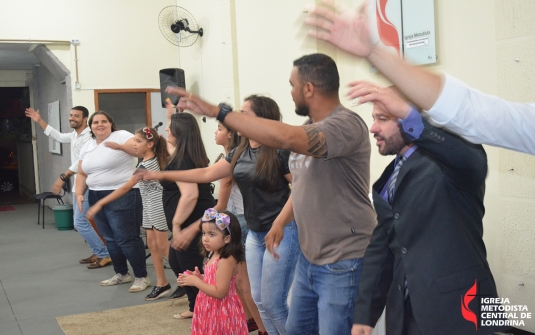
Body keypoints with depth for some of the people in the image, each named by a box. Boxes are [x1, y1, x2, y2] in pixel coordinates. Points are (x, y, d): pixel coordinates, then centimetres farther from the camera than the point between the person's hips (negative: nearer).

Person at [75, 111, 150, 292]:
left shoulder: (121, 136, -7)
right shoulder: (87, 146, 15)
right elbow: (82, 174, 18)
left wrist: (120, 146, -33)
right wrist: (79, 194, 5)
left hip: (122, 196, -8)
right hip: (96, 198, 8)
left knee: (127, 239, -7)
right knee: (110, 239, 15)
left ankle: (142, 277, 4)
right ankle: (121, 274, 29)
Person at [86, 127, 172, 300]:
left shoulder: (146, 164, -23)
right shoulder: (154, 159, 3)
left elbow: (125, 188, -26)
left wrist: (100, 203, -26)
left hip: (157, 206, -10)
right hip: (149, 206, 10)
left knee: (162, 245, -5)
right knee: (152, 244, 9)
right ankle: (162, 284, 13)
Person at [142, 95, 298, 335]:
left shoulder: (280, 151, -16)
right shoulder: (240, 152, 8)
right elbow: (206, 174, 11)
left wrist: (284, 222, -17)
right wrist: (162, 175, 9)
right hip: (254, 234, 8)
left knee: (273, 303, -2)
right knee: (259, 300, 13)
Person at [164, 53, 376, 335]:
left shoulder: (347, 124, -21)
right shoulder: (310, 129, 9)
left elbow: (284, 137, -37)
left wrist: (217, 111, -33)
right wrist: (280, 222, 7)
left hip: (343, 264, -9)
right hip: (309, 258, 9)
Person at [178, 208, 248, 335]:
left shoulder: (226, 261, -24)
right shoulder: (214, 256, 5)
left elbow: (219, 292, -26)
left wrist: (195, 281, -19)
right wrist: (199, 277, -2)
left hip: (221, 312, -9)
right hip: (211, 310, 9)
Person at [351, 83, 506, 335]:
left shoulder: (446, 159, -10)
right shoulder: (387, 181, 12)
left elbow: (472, 161, -34)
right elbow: (379, 249, 13)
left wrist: (410, 116, -46)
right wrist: (365, 315, 7)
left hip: (455, 310, -7)